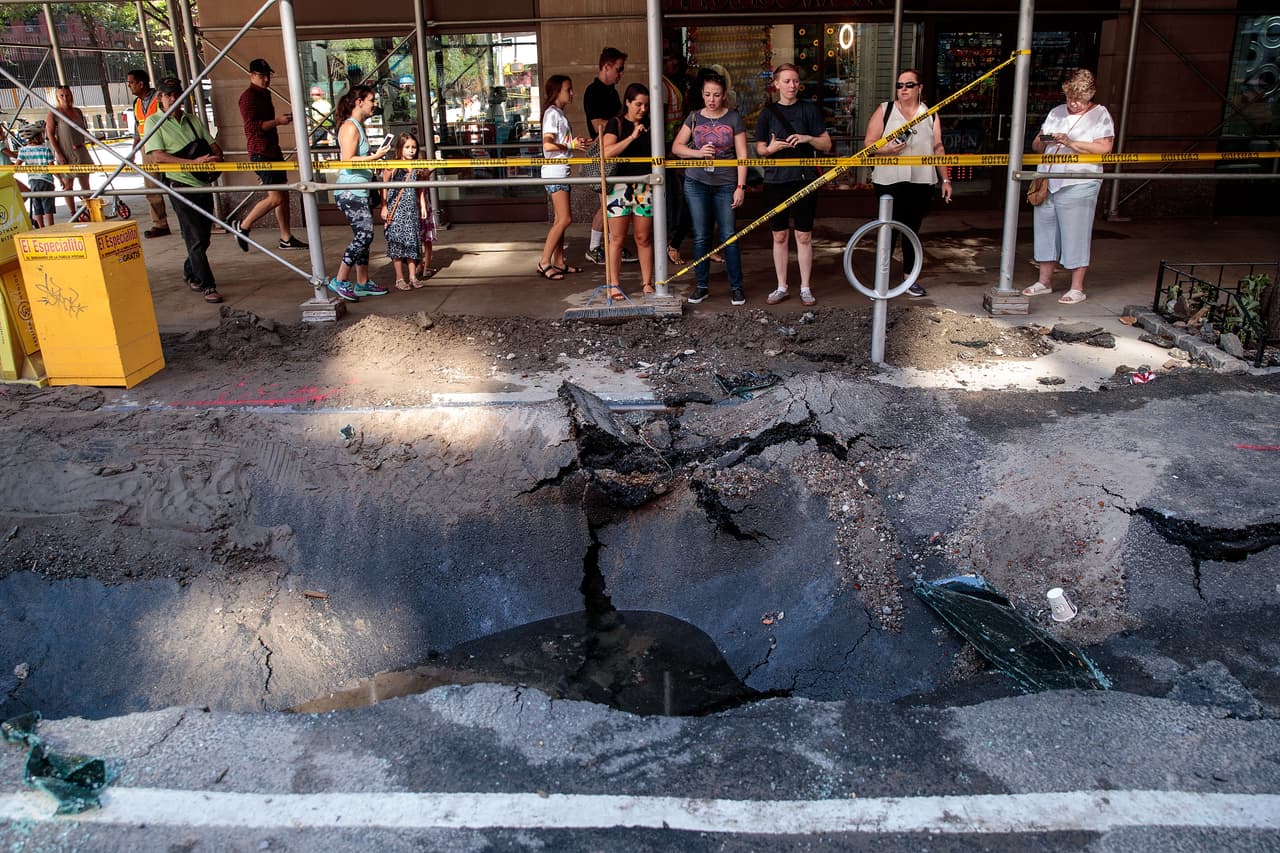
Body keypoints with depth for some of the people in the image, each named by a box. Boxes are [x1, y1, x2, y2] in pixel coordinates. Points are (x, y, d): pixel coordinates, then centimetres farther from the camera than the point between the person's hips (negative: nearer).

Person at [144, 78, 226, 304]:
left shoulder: (192, 120, 15)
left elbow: (213, 145, 16)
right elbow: (157, 156, -14)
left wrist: (216, 157, -9)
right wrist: (194, 162, -24)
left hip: (203, 184, 6)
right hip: (181, 185, -6)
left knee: (204, 235, 13)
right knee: (195, 238, -7)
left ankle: (190, 273, 35)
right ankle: (207, 286, -3)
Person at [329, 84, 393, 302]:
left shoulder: (359, 126, 18)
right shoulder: (350, 127, -13)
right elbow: (348, 160, -22)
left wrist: (376, 155, 14)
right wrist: (374, 157, -19)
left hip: (360, 192, 10)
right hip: (350, 192, -10)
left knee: (363, 236, 12)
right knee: (364, 235, -14)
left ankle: (363, 283, 20)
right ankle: (340, 282, -7)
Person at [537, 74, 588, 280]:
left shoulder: (560, 113, 17)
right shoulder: (552, 114, -12)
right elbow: (548, 145, -21)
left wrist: (575, 142, 7)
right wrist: (571, 145, -18)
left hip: (561, 172, 10)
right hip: (554, 171, -10)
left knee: (561, 219, 11)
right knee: (564, 219, -11)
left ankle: (559, 262, 16)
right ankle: (544, 262, -8)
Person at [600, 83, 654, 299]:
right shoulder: (616, 123, 0)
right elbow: (607, 151, -16)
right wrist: (632, 137, -21)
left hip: (644, 187, 4)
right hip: (619, 186, -4)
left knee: (644, 238, 7)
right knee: (617, 238, -1)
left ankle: (647, 283, 14)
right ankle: (614, 285, 5)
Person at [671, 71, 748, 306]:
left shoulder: (733, 118, 2)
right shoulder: (694, 117, 8)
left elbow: (742, 155, 0)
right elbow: (677, 147, 7)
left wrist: (740, 186, -7)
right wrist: (698, 152, -11)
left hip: (725, 184, -2)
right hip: (696, 183, 2)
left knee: (729, 236, -4)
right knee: (701, 236, 4)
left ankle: (736, 286, 6)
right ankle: (701, 286, 14)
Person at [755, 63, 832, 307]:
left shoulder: (809, 109, 3)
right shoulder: (768, 113, 6)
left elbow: (826, 144, 3)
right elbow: (760, 149, 9)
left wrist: (808, 138, -16)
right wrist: (770, 148, -13)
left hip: (804, 179, -1)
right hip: (776, 180, 1)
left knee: (804, 236, 2)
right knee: (779, 236, 6)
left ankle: (805, 288, 11)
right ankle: (781, 287, 16)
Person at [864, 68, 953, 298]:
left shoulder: (930, 114, 12)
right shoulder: (884, 110, 4)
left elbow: (938, 148, 12)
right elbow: (869, 143, 0)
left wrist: (945, 179, 8)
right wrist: (885, 149, -20)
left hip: (921, 182, 3)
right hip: (889, 181, -3)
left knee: (912, 230, 10)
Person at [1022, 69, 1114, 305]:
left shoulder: (1100, 115, 0)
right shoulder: (1056, 112, 15)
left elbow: (1104, 148, -13)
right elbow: (1036, 147, 16)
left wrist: (1071, 143, -20)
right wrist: (1042, 141, -8)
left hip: (1078, 185, -5)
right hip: (1048, 182, 6)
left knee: (1075, 234, -3)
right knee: (1045, 230, 9)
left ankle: (1077, 288, 4)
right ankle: (1045, 281, 21)